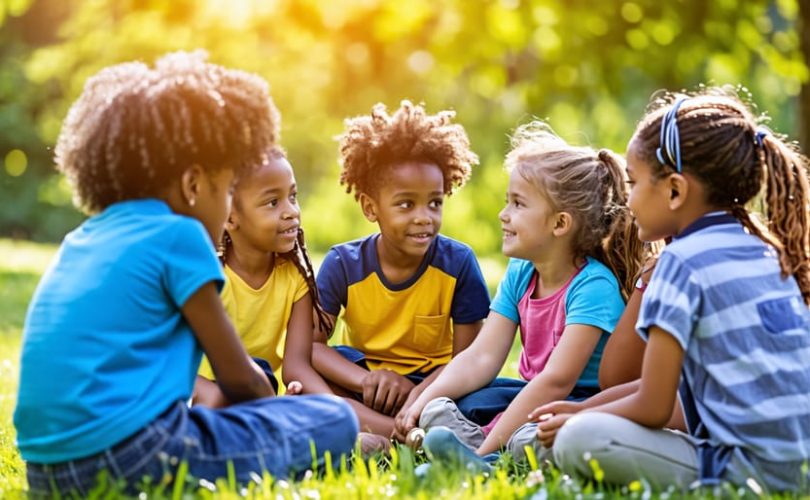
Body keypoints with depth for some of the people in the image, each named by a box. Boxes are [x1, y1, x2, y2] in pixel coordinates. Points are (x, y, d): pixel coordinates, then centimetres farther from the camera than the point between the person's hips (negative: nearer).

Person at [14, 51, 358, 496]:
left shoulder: (80, 241, 20)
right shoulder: (178, 235, -3)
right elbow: (239, 379, 2)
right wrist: (279, 411, 24)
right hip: (130, 455, -7)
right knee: (334, 420, 4)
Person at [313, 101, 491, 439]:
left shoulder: (458, 262, -11)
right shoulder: (343, 264, -9)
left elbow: (465, 358, -10)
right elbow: (311, 344, -14)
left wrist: (416, 395, -29)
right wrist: (366, 379, -32)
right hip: (362, 378, 1)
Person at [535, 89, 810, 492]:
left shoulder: (685, 261, -11)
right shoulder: (765, 252, 15)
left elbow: (652, 409, -8)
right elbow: (668, 381, 21)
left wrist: (578, 420, 9)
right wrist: (585, 409, 22)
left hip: (750, 469, -9)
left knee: (579, 442, -16)